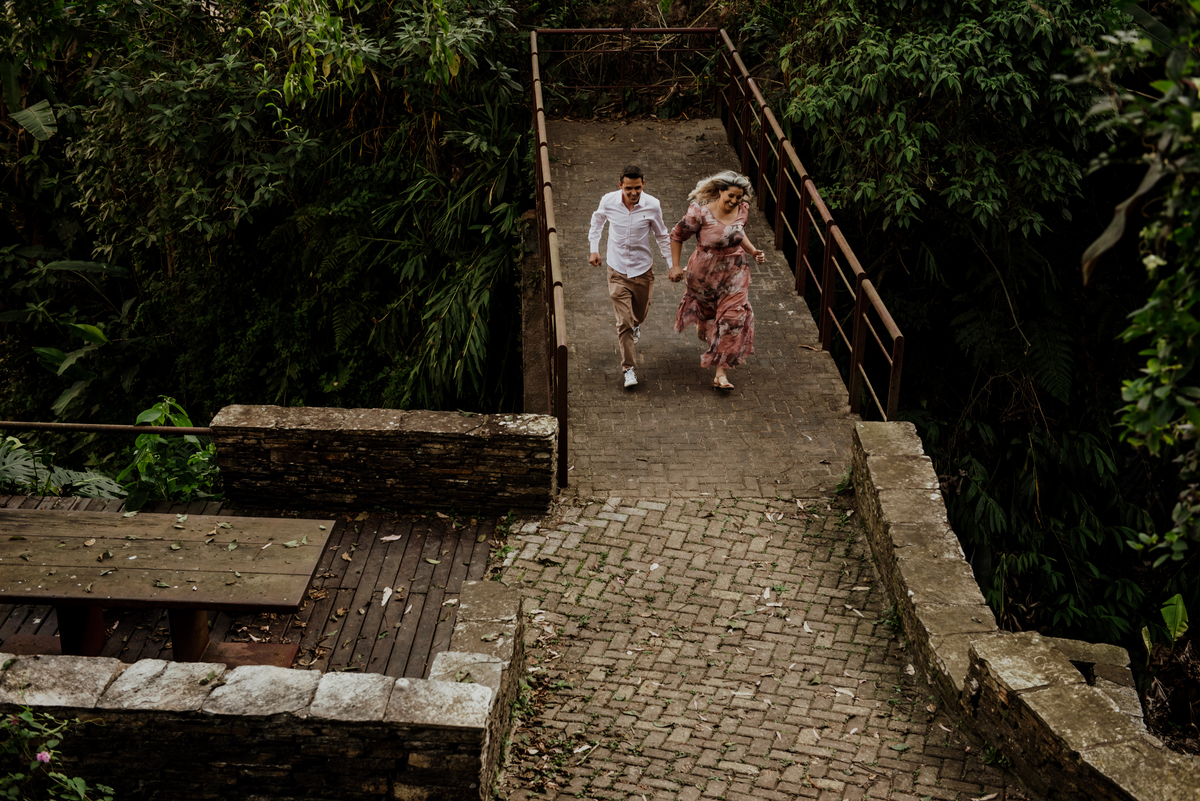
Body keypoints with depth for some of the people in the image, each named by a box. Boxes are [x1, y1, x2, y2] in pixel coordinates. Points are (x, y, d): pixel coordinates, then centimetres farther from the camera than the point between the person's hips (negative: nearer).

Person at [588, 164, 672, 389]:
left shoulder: (652, 205, -15)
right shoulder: (608, 201, -14)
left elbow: (662, 236, 1)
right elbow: (597, 220, 9)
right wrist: (594, 248, 10)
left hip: (643, 269, 1)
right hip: (617, 270, -1)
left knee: (639, 314, 21)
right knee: (623, 322, -8)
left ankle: (637, 324, 60)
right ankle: (629, 368, 0)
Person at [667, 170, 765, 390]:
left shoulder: (742, 210, -8)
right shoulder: (701, 213, -24)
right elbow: (677, 235, -11)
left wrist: (753, 251, -1)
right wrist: (675, 266, -11)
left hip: (734, 272, 2)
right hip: (705, 271, -2)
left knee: (733, 318, -9)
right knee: (705, 308, 23)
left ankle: (721, 372, -4)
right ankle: (702, 325, 65)